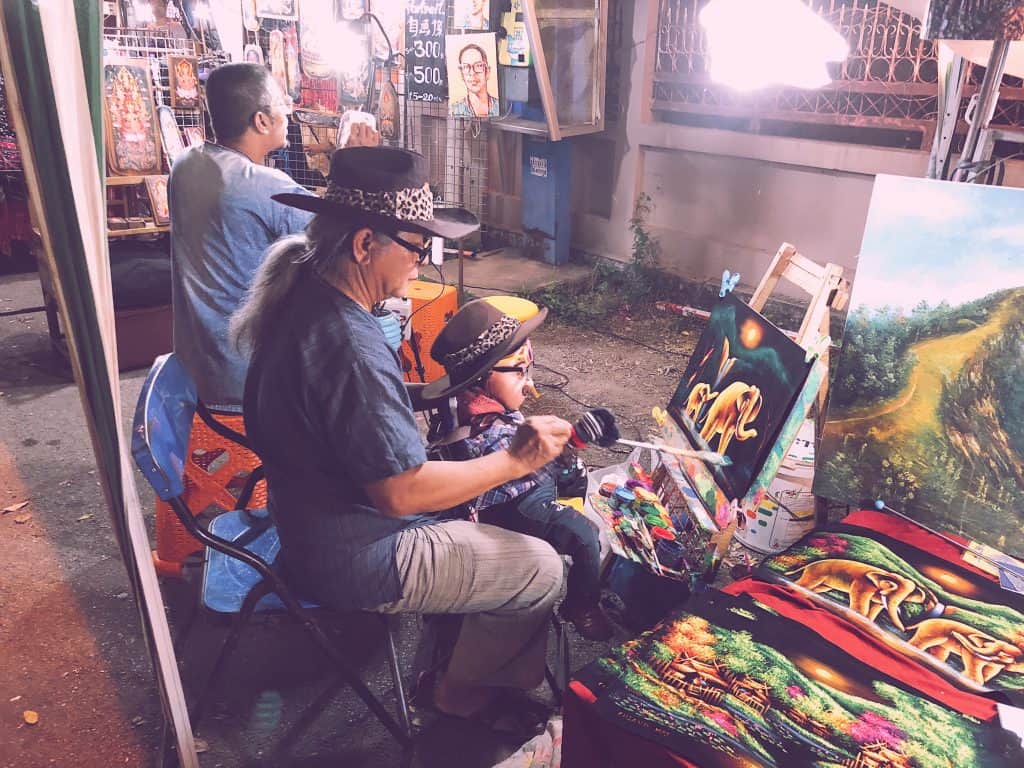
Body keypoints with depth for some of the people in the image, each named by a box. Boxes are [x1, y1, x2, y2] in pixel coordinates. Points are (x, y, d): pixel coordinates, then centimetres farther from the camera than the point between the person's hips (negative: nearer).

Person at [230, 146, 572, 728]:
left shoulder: (304, 291, -4)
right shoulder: (350, 349, -34)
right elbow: (402, 493, -29)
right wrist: (517, 459, -21)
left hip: (313, 519, 10)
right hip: (355, 561, -9)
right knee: (542, 569, 2)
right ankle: (468, 691, 27)